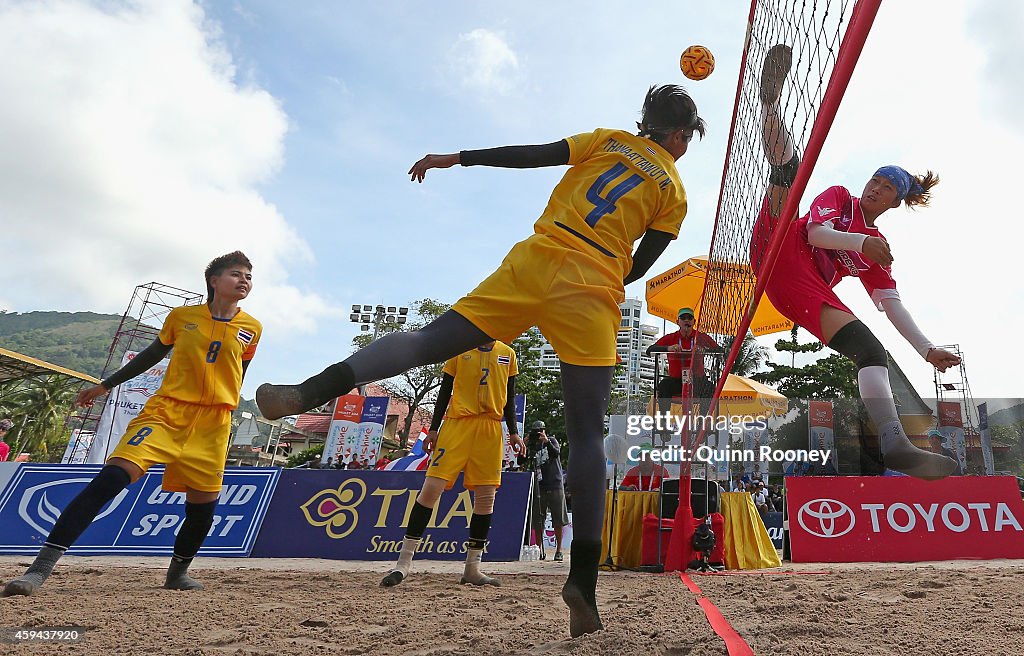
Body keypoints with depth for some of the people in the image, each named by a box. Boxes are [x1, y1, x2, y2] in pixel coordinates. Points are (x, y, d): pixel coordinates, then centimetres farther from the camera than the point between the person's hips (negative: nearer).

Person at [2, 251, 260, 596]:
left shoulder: (252, 329, 4)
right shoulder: (181, 316, 3)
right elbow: (152, 355, 17)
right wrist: (105, 385, 21)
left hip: (212, 423, 1)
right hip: (165, 410, -1)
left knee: (203, 504, 3)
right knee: (113, 476, -18)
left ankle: (178, 572, 27)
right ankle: (41, 566, -11)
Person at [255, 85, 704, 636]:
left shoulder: (608, 139, 22)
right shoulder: (675, 193, 19)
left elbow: (534, 154, 9)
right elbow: (638, 268, 13)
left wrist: (455, 158, 11)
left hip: (534, 263, 1)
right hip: (592, 299, -1)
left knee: (430, 339, -3)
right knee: (587, 437, -1)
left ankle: (310, 390, -25)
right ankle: (583, 579, -4)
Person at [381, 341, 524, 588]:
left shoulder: (508, 354, 15)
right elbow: (444, 392, 8)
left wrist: (513, 432, 11)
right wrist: (433, 429, 2)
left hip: (491, 428, 3)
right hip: (457, 422, -2)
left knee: (486, 496, 0)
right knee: (432, 487, -11)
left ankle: (472, 568, 12)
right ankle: (404, 562, -1)